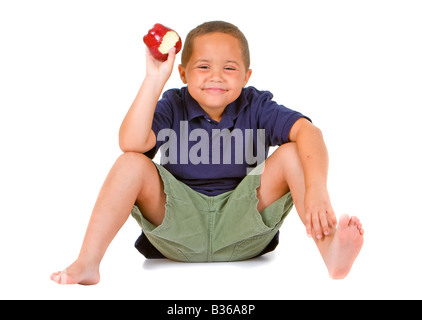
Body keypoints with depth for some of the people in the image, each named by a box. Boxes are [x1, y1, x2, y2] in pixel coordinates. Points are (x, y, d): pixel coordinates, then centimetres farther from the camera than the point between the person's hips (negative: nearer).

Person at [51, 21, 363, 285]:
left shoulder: (256, 107, -4)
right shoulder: (173, 107, -2)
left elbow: (307, 131, -22)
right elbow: (131, 142, -21)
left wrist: (317, 189, -40)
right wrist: (154, 80, -24)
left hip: (242, 226, 0)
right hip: (179, 226, 0)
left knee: (292, 154, -18)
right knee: (132, 164, -21)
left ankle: (332, 254, -34)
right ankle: (87, 264, -24)